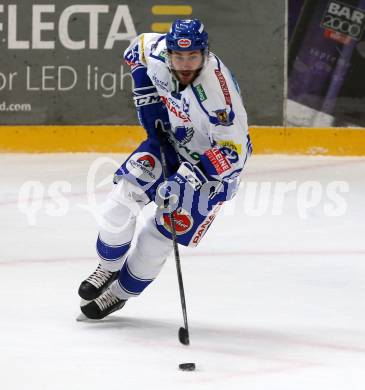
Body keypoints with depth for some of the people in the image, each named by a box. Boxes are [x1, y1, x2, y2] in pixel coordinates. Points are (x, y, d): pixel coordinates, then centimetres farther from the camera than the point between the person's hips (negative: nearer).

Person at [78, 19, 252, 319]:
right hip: (169, 139, 5)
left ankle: (121, 292, 17)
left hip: (212, 161, -5)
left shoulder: (218, 91, -38)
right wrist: (147, 96, -5)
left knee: (160, 233, -6)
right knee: (124, 196, -11)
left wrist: (188, 179, -43)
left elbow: (233, 150, -35)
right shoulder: (156, 51, -21)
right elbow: (136, 49, 5)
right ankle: (109, 267, 14)